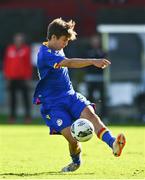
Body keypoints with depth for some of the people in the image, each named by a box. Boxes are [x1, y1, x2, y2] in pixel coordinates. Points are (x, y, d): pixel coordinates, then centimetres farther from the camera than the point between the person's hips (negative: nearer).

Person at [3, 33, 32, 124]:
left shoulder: (26, 49, 0)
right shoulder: (10, 49, 7)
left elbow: (28, 64, 1)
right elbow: (6, 63, 10)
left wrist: (28, 77, -3)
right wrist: (7, 76, 6)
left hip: (23, 78, -3)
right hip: (12, 78, 3)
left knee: (25, 96, -2)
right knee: (13, 97, 6)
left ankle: (28, 115, 0)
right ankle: (13, 115, 11)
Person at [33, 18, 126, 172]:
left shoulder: (57, 50, 12)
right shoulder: (45, 54, -19)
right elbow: (70, 63, -34)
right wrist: (94, 62, -44)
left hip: (70, 96, 7)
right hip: (53, 104, -7)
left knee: (89, 113, -25)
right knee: (73, 139, -16)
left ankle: (113, 144, -45)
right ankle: (76, 162, 18)